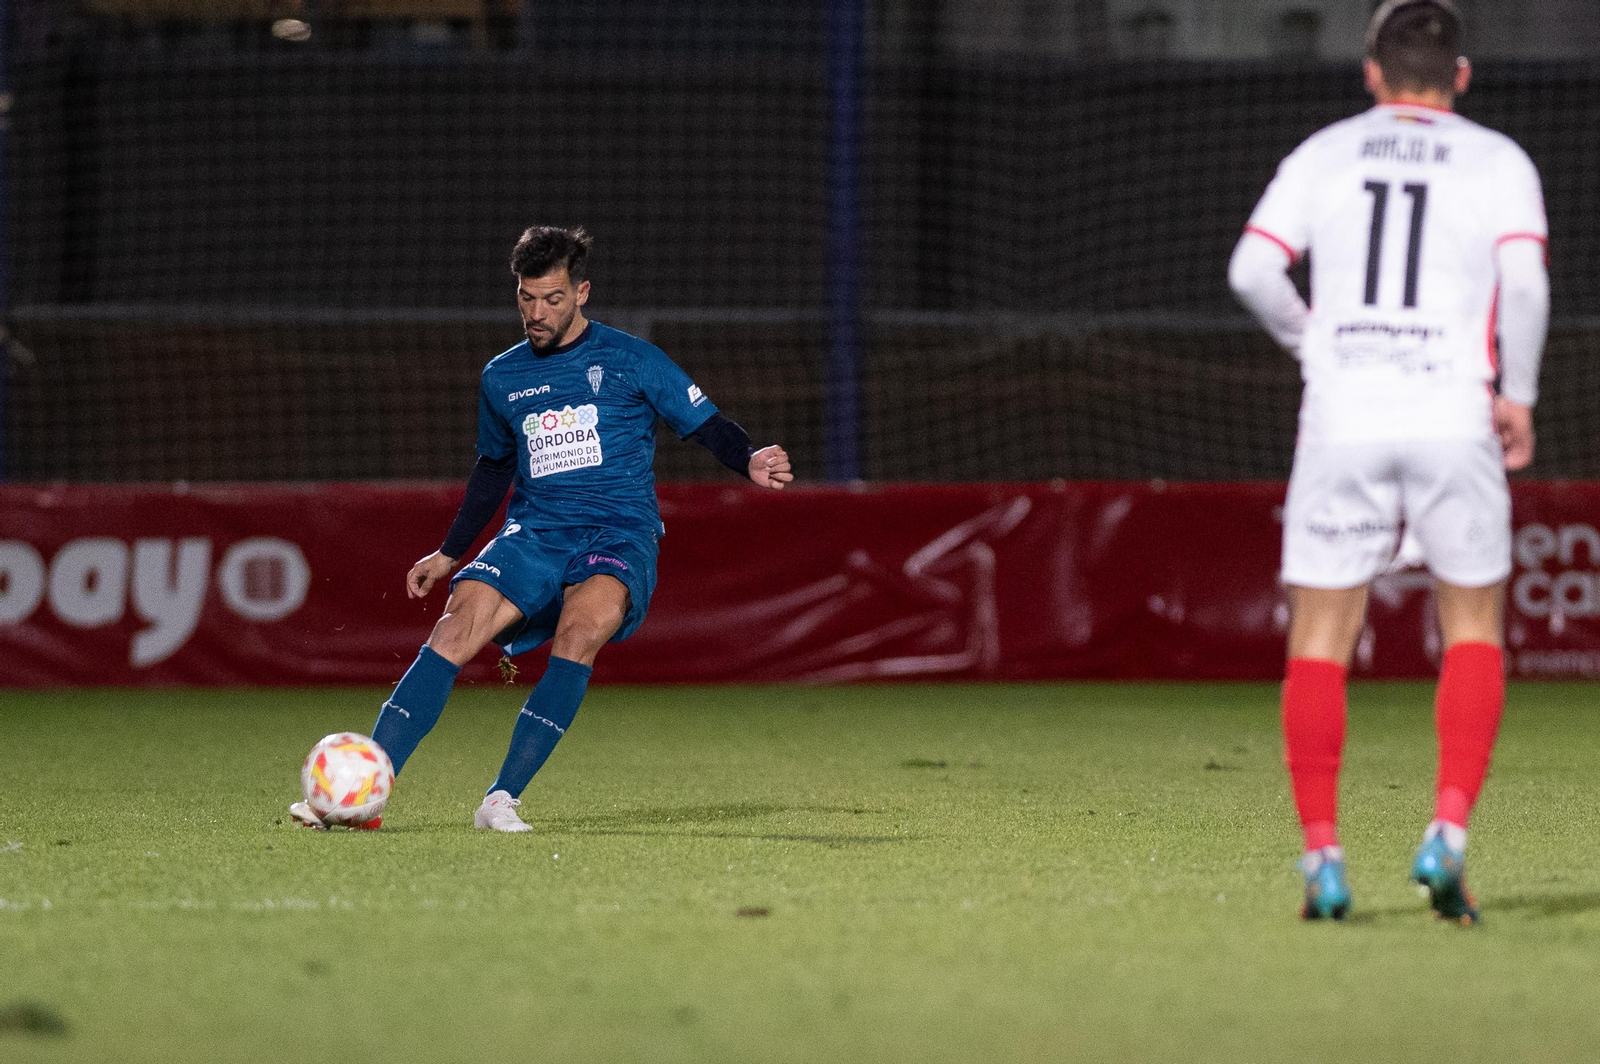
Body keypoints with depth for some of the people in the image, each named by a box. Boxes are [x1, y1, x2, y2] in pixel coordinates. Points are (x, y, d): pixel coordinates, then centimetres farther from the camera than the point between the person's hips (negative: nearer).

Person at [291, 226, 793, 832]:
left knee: (584, 624, -35)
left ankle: (501, 799, -36)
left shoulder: (630, 361, 3)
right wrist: (449, 553, 30)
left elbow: (706, 426, 4)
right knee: (459, 626, -23)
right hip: (534, 533, 3)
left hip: (619, 533, -3)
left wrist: (749, 462, -17)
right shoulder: (502, 378, 15)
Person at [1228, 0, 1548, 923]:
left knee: (1318, 645, 7)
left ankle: (1322, 854, -1)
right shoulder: (1498, 162, 7)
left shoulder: (1325, 154, 11)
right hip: (1453, 415, -1)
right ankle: (1449, 830, -3)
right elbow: (1525, 278, -8)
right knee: (1474, 630, 13)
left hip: (1342, 420, 1)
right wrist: (1519, 395, 2)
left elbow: (1253, 269, 0)